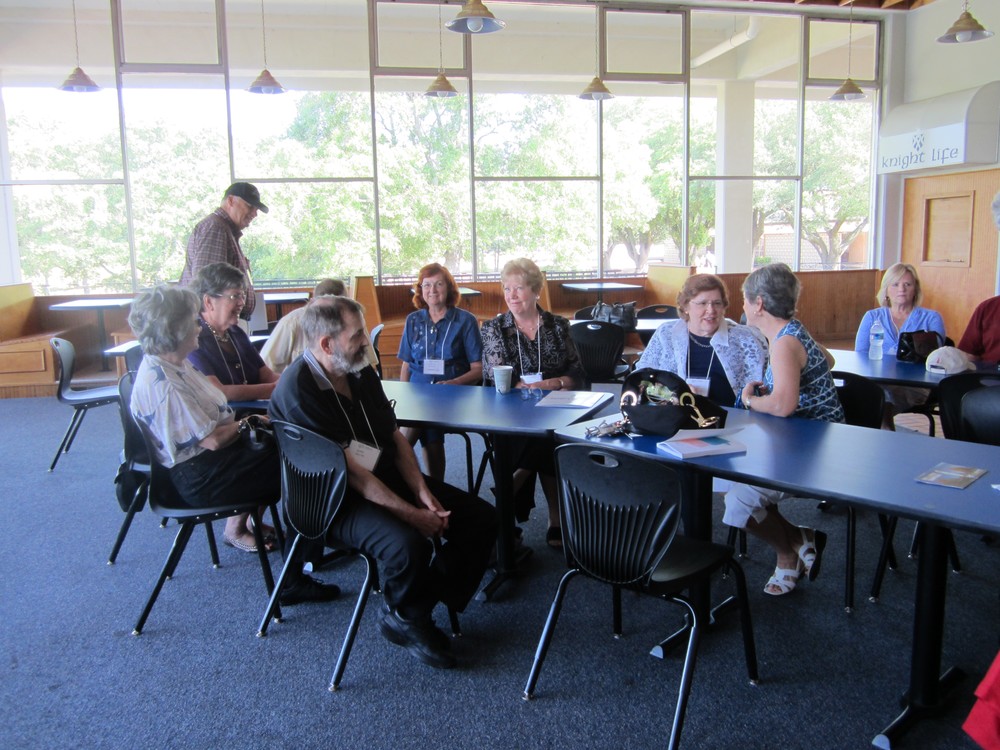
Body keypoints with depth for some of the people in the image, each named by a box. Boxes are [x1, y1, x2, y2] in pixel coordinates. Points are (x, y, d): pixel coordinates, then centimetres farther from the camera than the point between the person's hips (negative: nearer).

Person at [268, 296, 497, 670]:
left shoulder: (361, 371, 4)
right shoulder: (298, 389, -21)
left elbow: (395, 436, 8)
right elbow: (349, 471, -24)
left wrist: (423, 492, -7)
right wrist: (412, 514, -23)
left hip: (389, 479, 8)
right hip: (333, 502, -8)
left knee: (482, 518, -3)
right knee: (406, 542, -36)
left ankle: (426, 601, 5)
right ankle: (403, 619, -3)